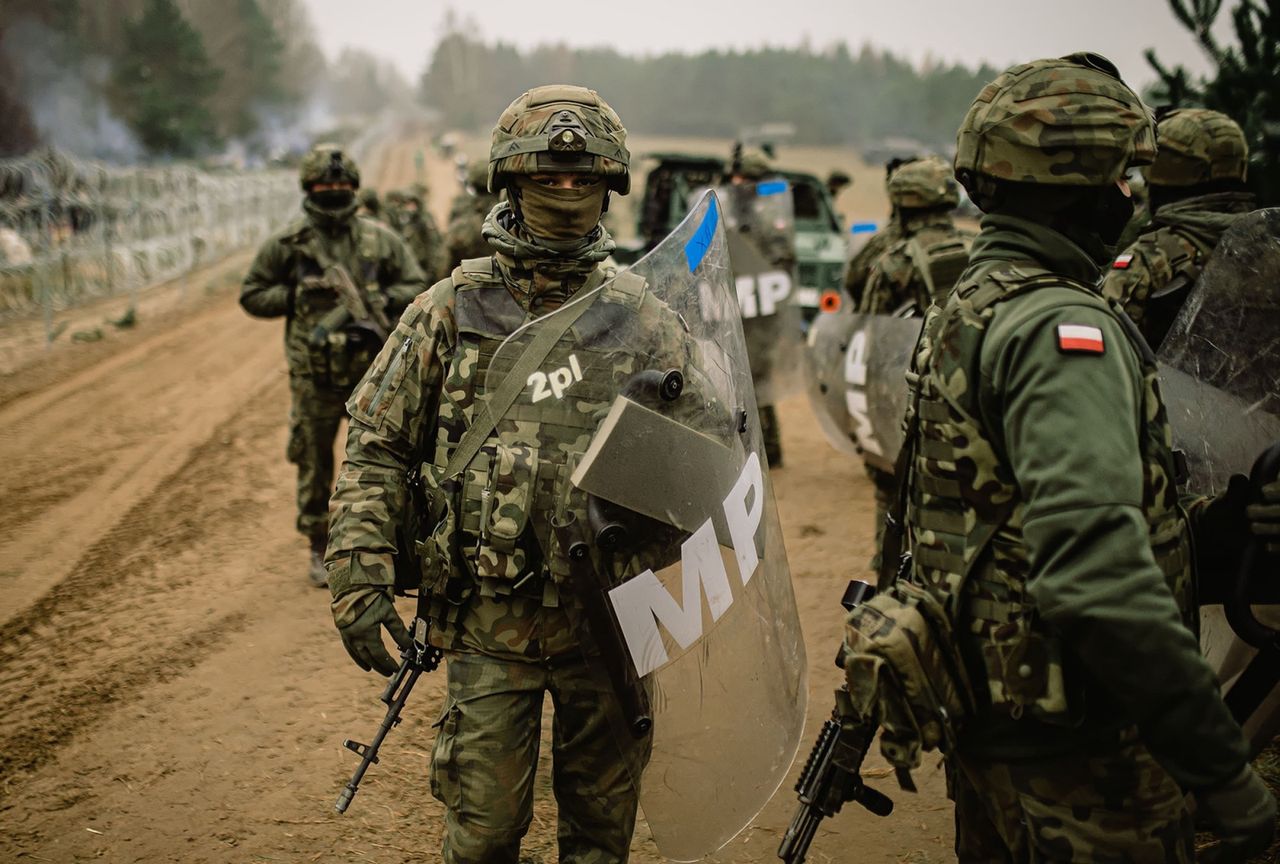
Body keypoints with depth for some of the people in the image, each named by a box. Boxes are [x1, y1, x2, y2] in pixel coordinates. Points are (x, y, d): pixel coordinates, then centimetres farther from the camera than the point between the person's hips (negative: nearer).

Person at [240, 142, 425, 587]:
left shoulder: (380, 240, 4)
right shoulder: (288, 244, 0)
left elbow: (416, 288, 9)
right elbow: (252, 295, 5)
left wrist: (377, 300, -9)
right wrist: (297, 297, -9)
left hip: (371, 369, 1)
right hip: (315, 375, 0)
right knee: (314, 466, 8)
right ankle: (319, 550, 22)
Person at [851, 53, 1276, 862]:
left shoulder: (964, 309, 10)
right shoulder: (1062, 328, -21)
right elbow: (1099, 579, -32)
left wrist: (1201, 529, 14)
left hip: (989, 724, 9)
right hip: (1078, 762, -9)